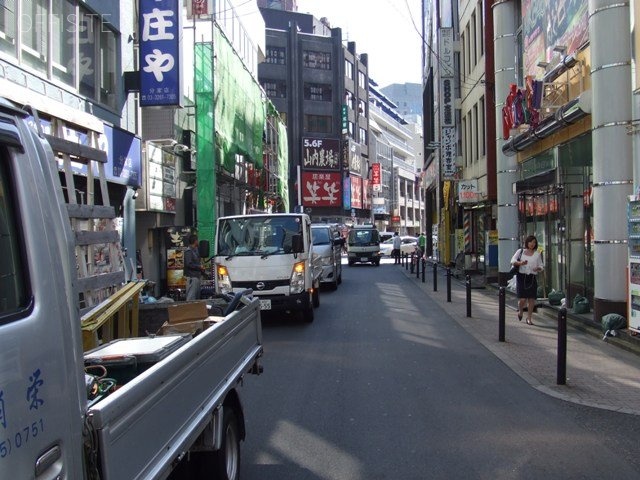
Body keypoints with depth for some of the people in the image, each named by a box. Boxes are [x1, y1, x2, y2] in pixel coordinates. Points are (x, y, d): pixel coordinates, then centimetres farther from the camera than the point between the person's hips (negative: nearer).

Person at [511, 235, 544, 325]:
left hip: (532, 278, 2)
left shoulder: (537, 254, 11)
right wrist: (520, 263, -21)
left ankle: (529, 318, 10)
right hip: (522, 277, -2)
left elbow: (541, 266, 14)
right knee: (522, 299, -9)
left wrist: (538, 268, -9)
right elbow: (513, 261, -2)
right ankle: (520, 311, 24)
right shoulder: (520, 251, 7)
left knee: (531, 299, -2)